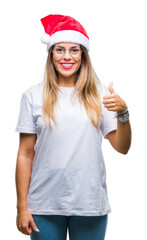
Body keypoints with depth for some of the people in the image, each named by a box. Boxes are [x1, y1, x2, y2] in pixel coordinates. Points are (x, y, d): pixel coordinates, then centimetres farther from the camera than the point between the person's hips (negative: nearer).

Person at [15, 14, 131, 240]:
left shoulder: (99, 94, 3)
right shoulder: (34, 96, 0)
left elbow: (122, 147, 1)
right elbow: (25, 154, 0)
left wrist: (123, 112, -16)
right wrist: (22, 206, -1)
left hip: (90, 203, 1)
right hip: (45, 205, -1)